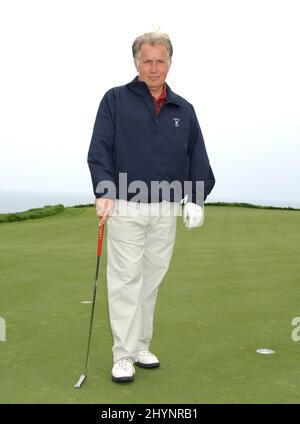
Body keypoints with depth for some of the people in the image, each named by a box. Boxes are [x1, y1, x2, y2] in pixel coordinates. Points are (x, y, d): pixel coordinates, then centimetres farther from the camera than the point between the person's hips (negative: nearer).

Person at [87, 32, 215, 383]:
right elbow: (99, 149, -4)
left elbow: (197, 158, 12)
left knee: (152, 281, 10)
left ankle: (141, 347, 23)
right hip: (126, 208, -3)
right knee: (126, 281, -2)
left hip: (167, 211, 4)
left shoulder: (183, 110, 14)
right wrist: (104, 192, -16)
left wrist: (195, 198, 0)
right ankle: (123, 356, 7)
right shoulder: (115, 100, 4)